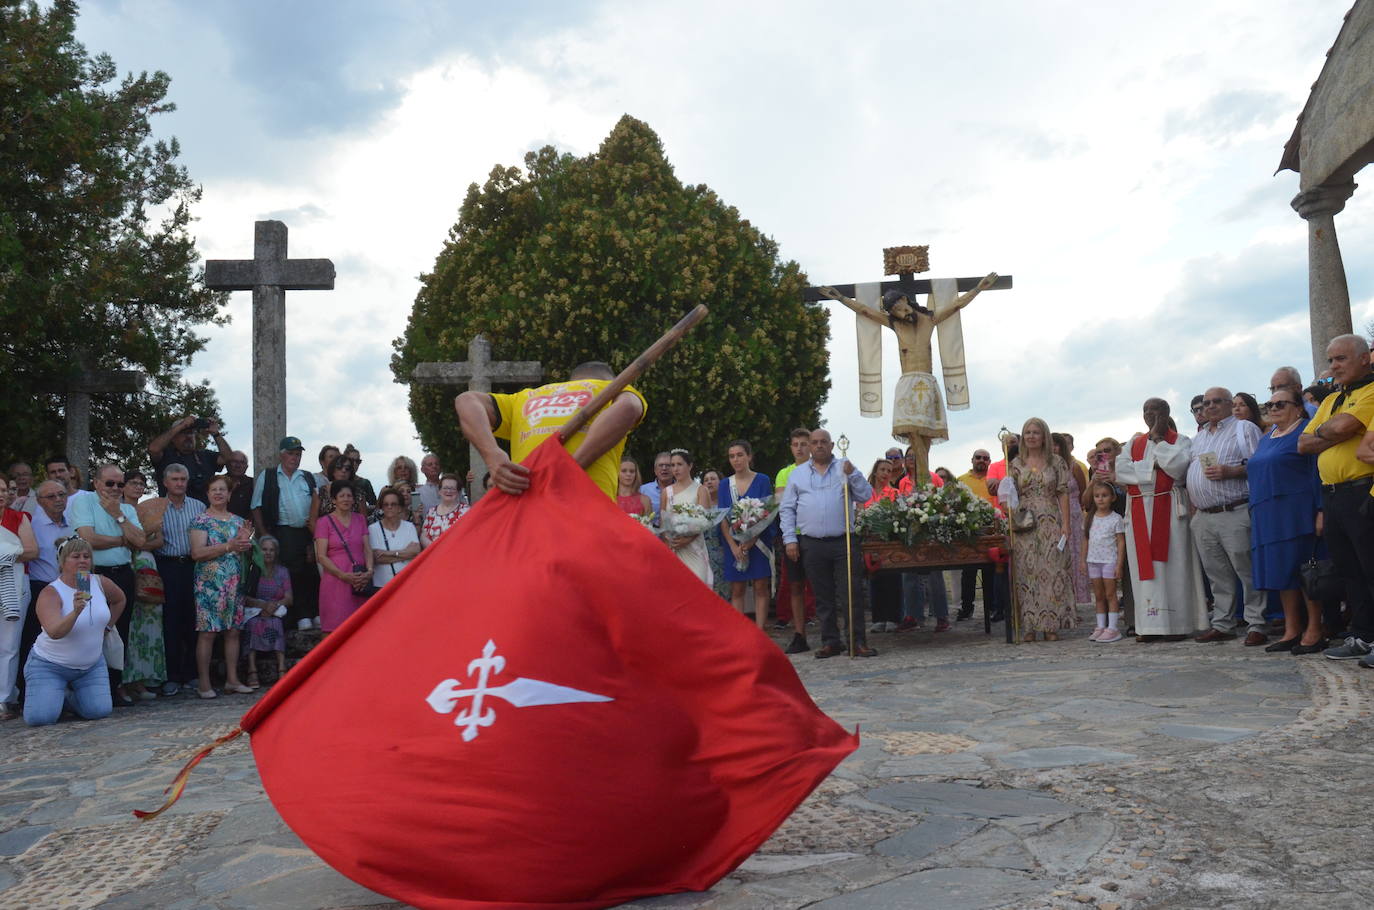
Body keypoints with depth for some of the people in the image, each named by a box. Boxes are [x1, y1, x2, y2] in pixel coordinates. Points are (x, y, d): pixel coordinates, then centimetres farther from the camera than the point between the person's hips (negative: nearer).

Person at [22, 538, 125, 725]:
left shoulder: (102, 583, -5)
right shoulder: (50, 594, -20)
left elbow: (119, 599, 18)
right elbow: (54, 632, -35)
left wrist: (107, 626, 12)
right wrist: (76, 612, -49)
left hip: (92, 666, 4)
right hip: (49, 666, -4)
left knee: (100, 711, -10)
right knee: (40, 717, -18)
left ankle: (69, 695, 22)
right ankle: (54, 695, 17)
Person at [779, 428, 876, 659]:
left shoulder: (845, 468, 10)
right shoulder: (797, 474, 11)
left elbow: (865, 496, 3)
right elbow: (787, 509, 9)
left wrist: (852, 475, -10)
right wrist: (790, 539, 1)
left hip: (844, 542, -1)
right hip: (812, 544, 1)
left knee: (852, 592, -4)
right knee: (823, 596, 7)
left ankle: (858, 641, 2)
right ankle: (830, 641, 15)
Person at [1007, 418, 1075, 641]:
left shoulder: (1056, 462, 6)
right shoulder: (1016, 464, 9)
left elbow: (1063, 495, 3)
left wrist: (1065, 525, -4)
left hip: (1050, 523, -1)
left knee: (1052, 570, -3)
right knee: (1025, 571, -1)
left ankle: (1051, 625, 3)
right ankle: (1029, 626, 5)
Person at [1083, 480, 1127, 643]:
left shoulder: (1116, 519, -5)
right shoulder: (1091, 518, 9)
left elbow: (1121, 542, -7)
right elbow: (1086, 540, 13)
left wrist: (1119, 564, -12)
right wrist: (1084, 560, 9)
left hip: (1110, 561, -5)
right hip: (1093, 561, 5)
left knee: (1110, 594, -3)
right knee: (1098, 596, 9)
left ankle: (1112, 628, -1)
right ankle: (1101, 627, 13)